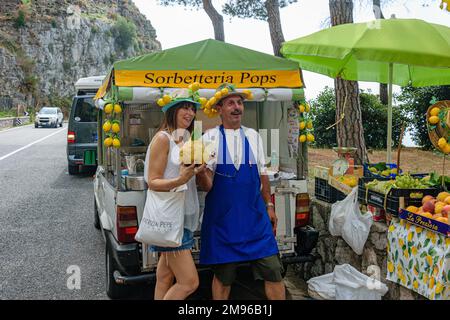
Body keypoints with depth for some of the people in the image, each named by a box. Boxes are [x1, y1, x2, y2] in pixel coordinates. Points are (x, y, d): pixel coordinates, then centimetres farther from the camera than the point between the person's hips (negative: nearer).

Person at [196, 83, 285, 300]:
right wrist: (201, 171, -30)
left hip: (255, 217, 3)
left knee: (273, 271, 1)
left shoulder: (253, 136, 8)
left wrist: (269, 205, 15)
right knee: (222, 276, 8)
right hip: (222, 219, -2)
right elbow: (206, 185, -9)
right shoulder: (210, 137, -3)